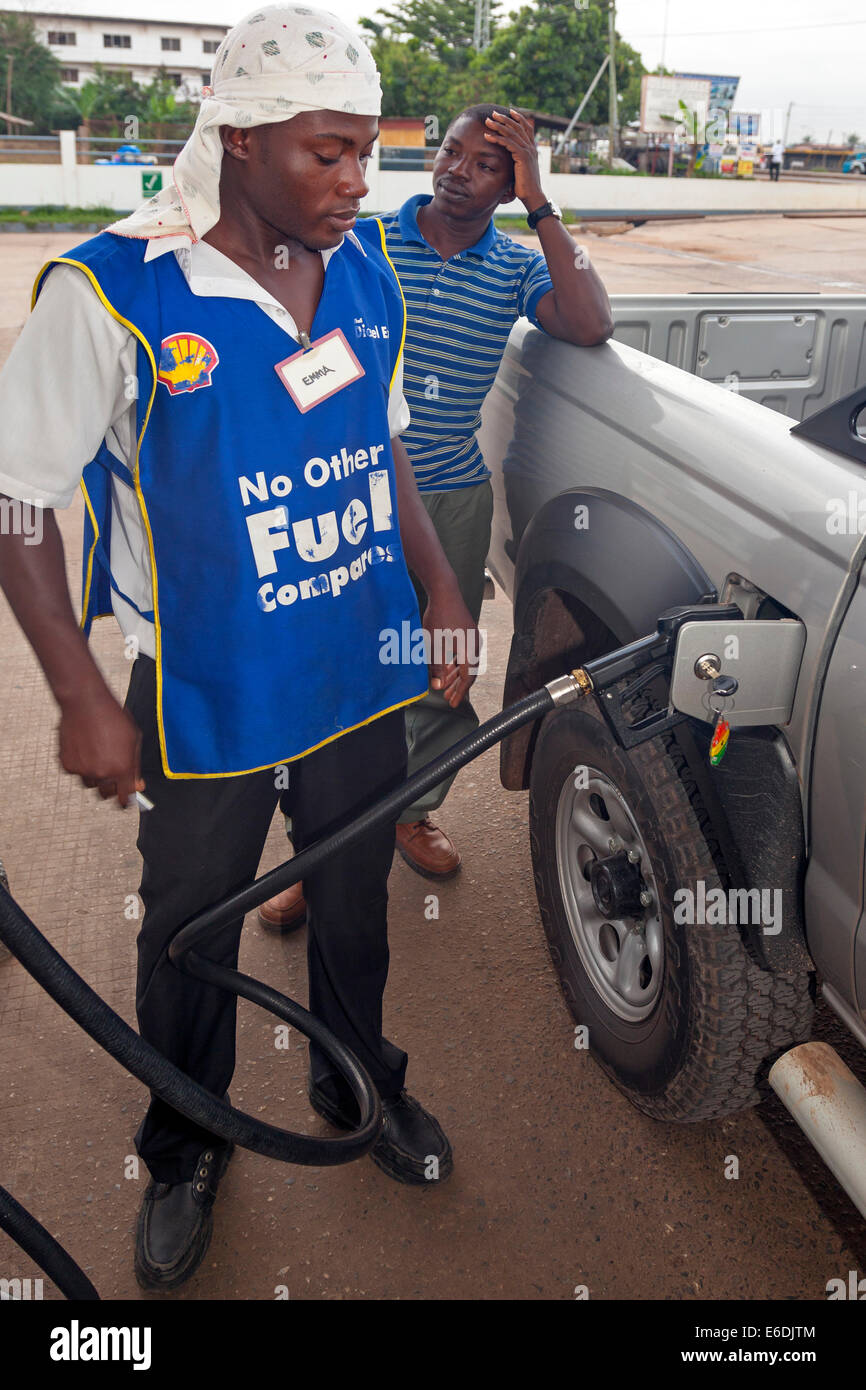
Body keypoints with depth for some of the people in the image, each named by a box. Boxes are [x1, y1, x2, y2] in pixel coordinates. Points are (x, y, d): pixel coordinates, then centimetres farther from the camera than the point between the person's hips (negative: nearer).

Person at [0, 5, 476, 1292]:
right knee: (191, 936, 16)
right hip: (207, 704, -4)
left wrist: (441, 593, 8)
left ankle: (361, 1084, 50)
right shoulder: (111, 291, -17)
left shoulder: (364, 265, 0)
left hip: (366, 678, 4)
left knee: (354, 907, 22)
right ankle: (186, 1151, 43)